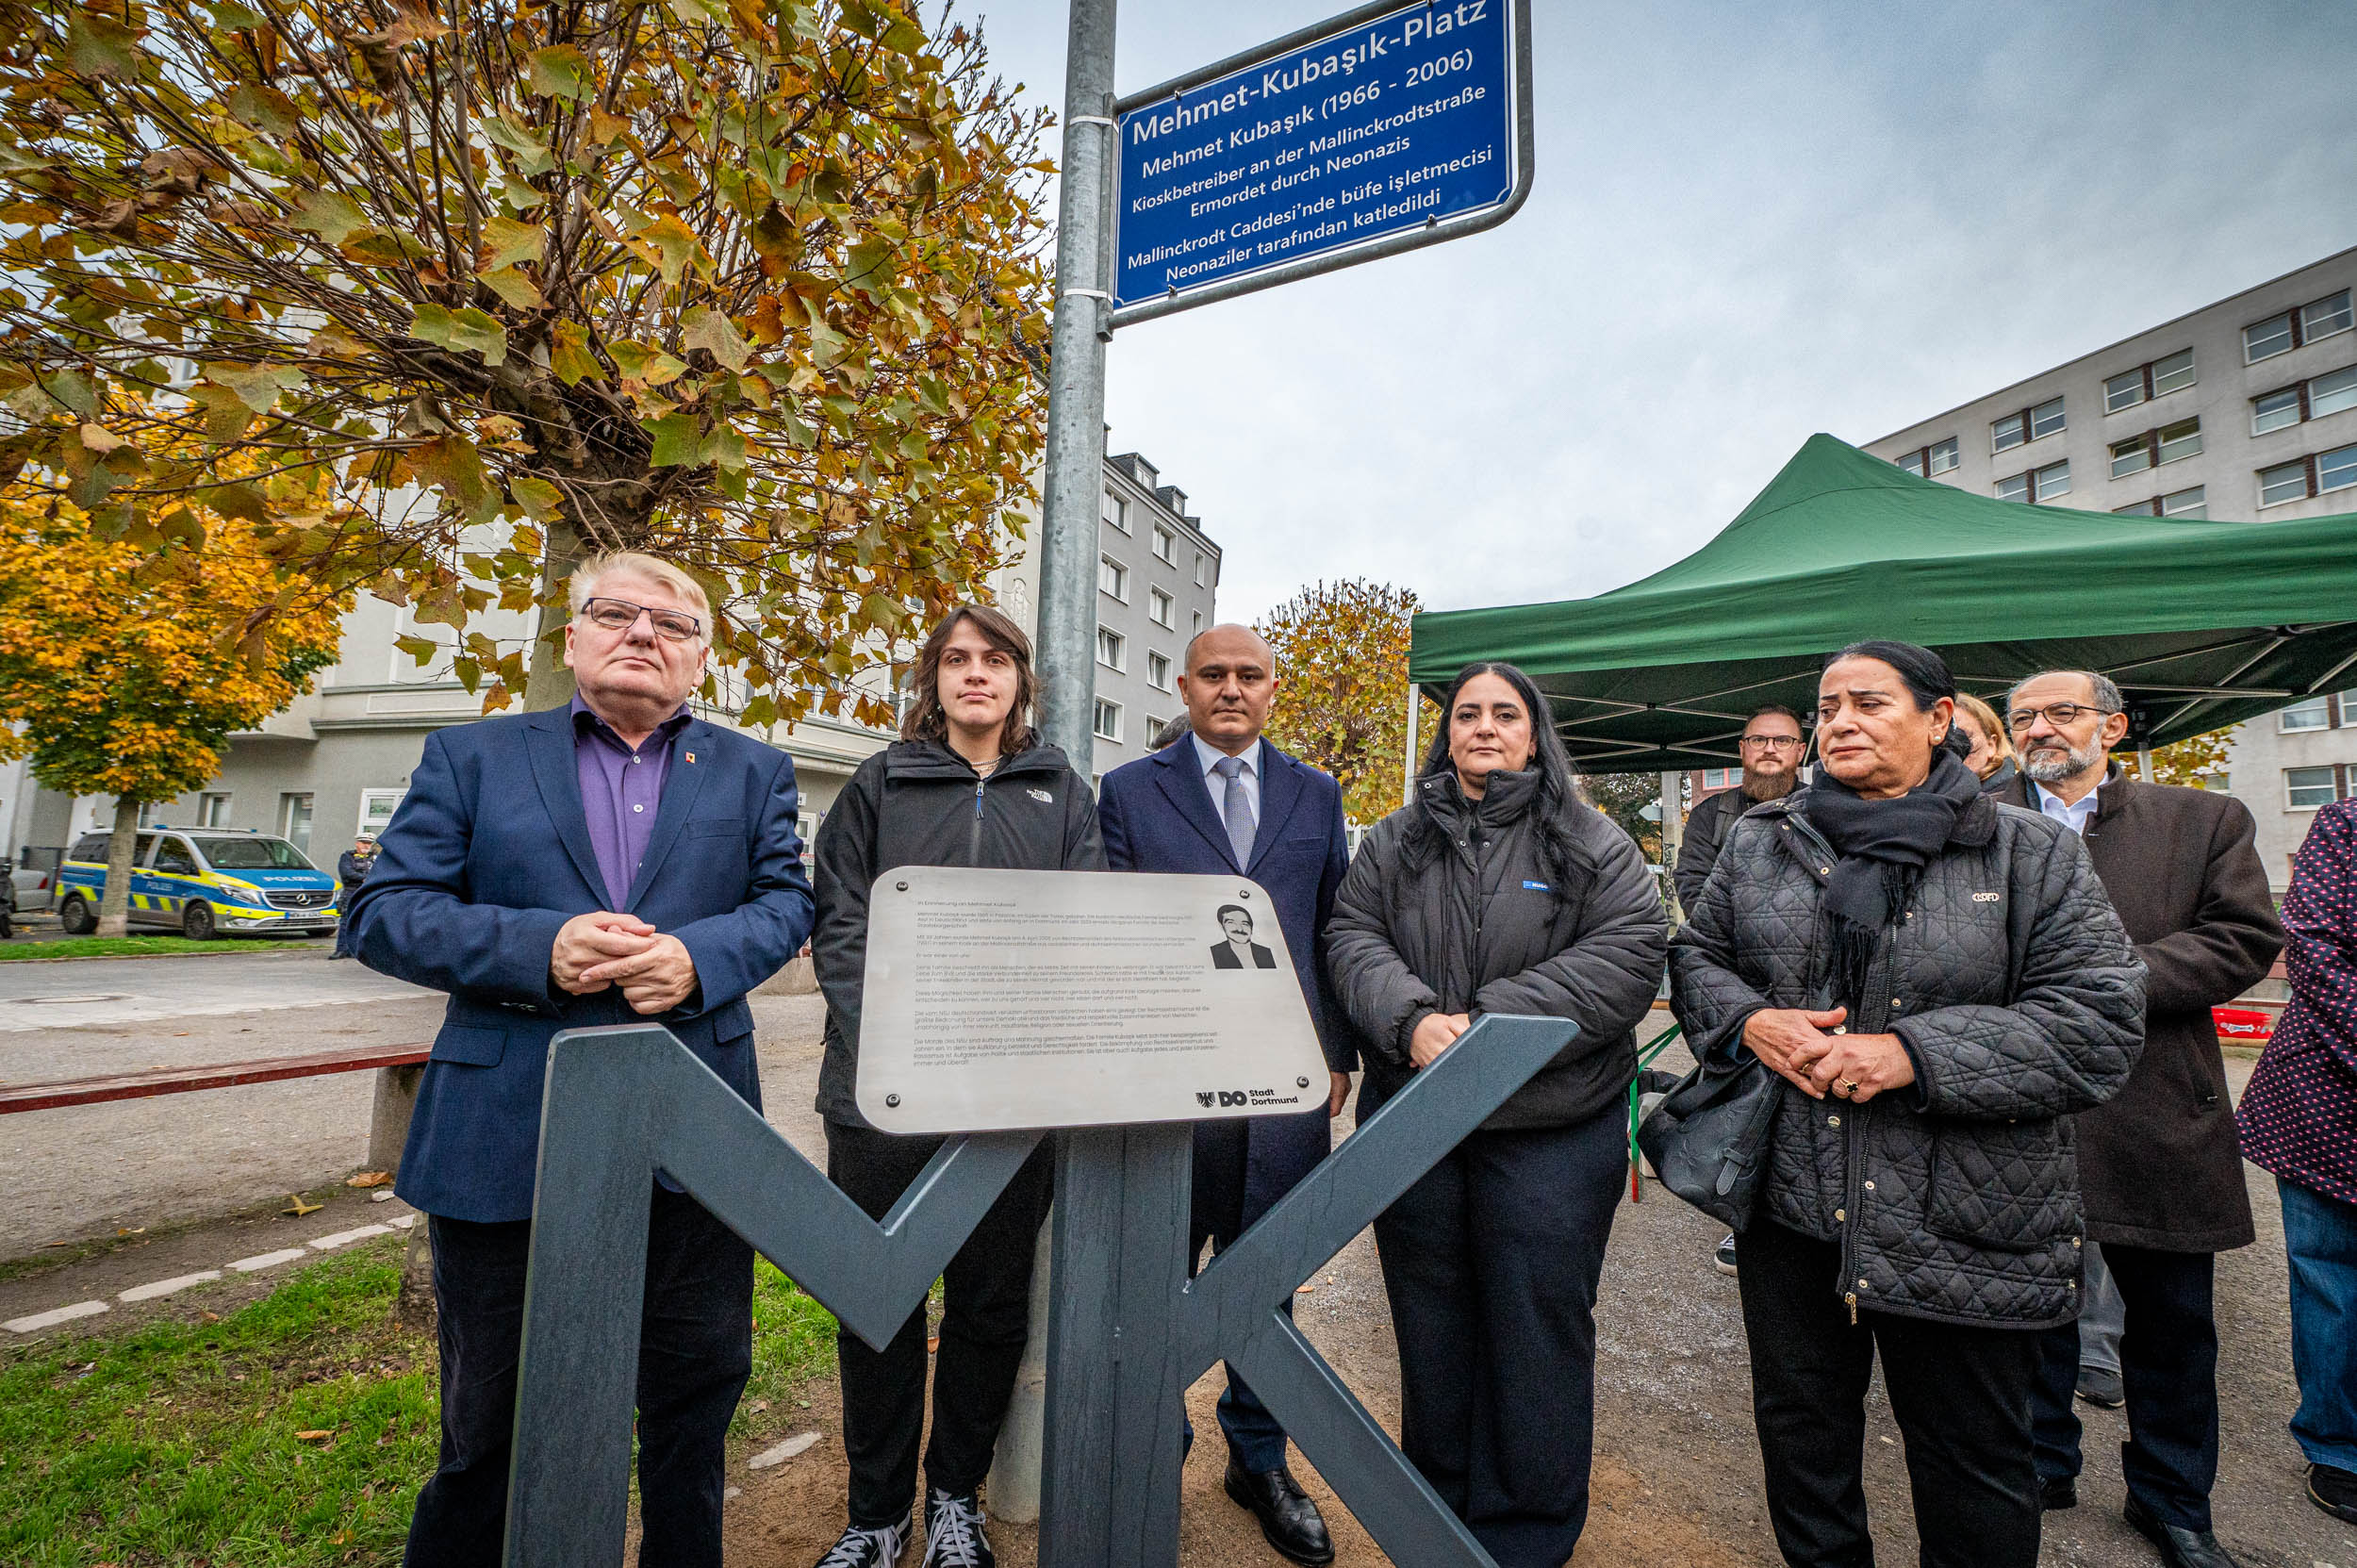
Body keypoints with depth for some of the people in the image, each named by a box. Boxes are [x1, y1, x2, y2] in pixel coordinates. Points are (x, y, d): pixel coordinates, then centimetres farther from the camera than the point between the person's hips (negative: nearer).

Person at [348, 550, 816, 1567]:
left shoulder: (754, 772, 7)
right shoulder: (470, 756, 5)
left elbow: (785, 901, 2)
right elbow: (383, 913, -1)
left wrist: (698, 957, -18)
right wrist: (538, 947, -18)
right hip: (505, 1137, 0)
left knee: (697, 1391, 18)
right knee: (489, 1416, 19)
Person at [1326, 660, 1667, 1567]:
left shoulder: (1592, 843, 0)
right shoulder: (1396, 841, 7)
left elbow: (1628, 954, -10)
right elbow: (1353, 939, 1)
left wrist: (1494, 1024, -19)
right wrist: (1410, 1019, -19)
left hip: (1553, 1129, -2)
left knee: (1539, 1328, 8)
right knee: (1431, 1323, 17)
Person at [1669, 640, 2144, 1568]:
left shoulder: (2032, 855, -4)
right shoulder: (1760, 841, 4)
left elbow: (2099, 1022, -10)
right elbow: (1696, 955, 9)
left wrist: (1916, 1053, -21)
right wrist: (1749, 1019, -12)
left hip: (1961, 1231, -2)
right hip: (1790, 1203, 3)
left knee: (1972, 1468, 17)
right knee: (1800, 1430, 21)